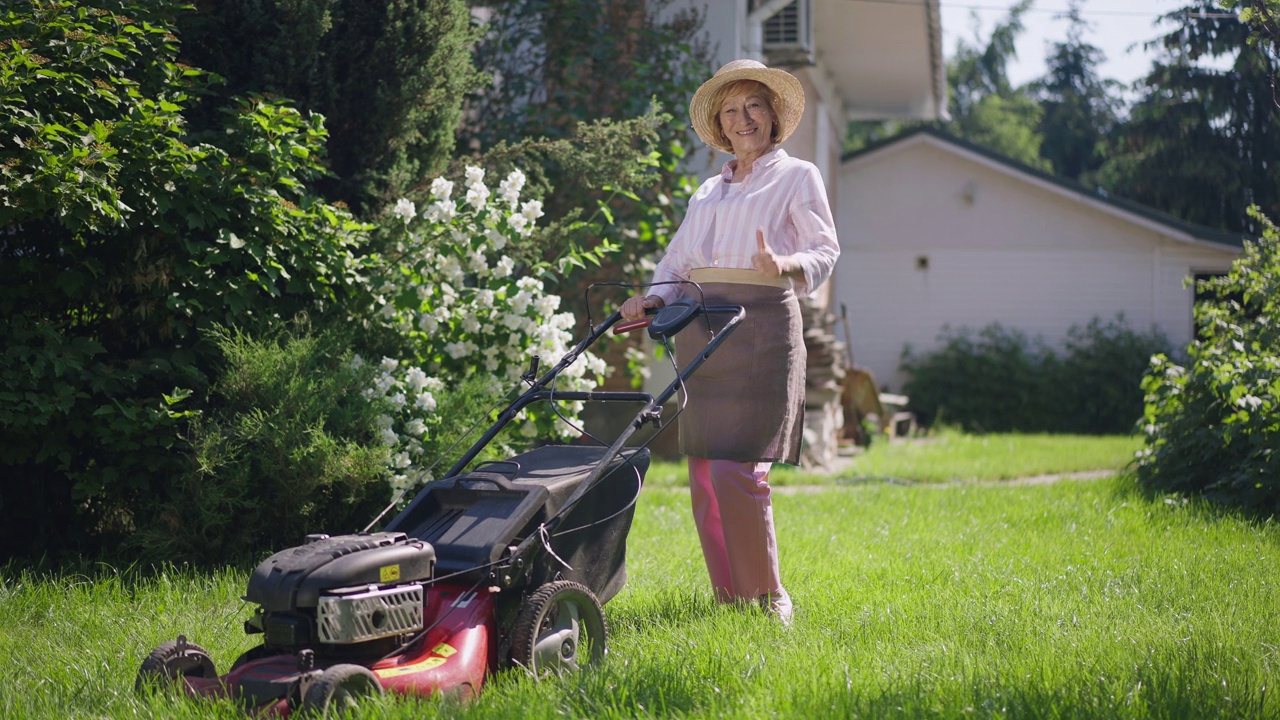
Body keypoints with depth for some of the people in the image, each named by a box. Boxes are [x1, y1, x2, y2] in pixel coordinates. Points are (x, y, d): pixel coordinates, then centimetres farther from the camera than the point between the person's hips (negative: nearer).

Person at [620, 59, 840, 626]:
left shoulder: (797, 177, 8)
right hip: (701, 327, 6)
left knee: (735, 469, -15)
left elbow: (824, 252, -2)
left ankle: (767, 598, -4)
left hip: (761, 325, -6)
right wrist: (653, 299, -2)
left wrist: (784, 265, -23)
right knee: (704, 473, 1)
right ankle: (730, 597, 8)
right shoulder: (709, 190, 24)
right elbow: (676, 264, 18)